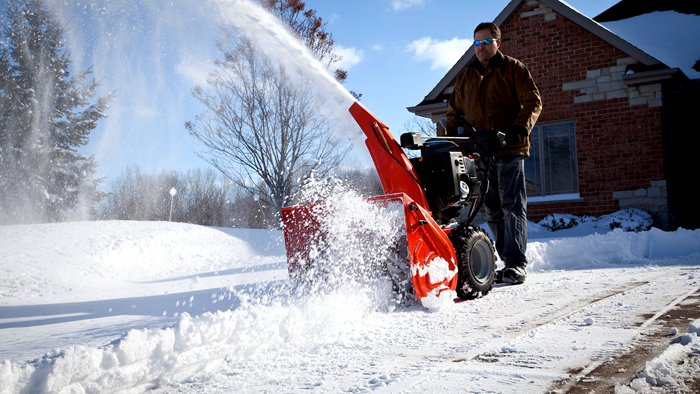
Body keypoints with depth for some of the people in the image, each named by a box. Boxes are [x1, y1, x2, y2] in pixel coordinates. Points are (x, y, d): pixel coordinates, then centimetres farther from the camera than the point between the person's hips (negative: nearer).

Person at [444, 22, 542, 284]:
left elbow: (533, 101, 0)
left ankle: (516, 263, -9)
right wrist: (449, 139, 9)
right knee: (493, 211, 4)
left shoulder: (513, 69, 7)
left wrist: (520, 128, -16)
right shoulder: (465, 77, 22)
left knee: (512, 206, -11)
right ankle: (508, 261, 10)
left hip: (509, 149, -5)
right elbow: (454, 112, 26)